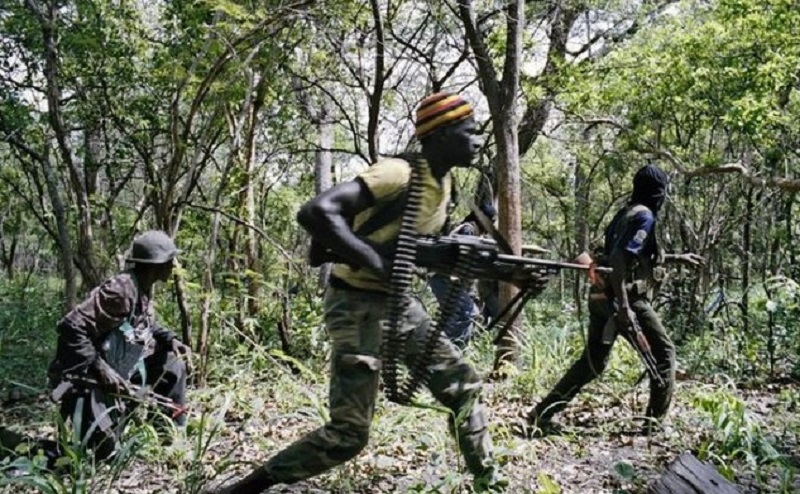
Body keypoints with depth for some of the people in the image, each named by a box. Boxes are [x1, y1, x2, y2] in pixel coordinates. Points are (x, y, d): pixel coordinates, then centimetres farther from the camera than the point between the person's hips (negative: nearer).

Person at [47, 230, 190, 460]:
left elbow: (145, 325, 19)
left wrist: (169, 340, 1)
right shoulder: (120, 290, -28)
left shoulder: (144, 289, 0)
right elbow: (70, 327, -30)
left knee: (172, 364, 8)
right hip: (87, 376, -9)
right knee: (102, 450, -10)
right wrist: (101, 369, -31)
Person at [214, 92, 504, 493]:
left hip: (398, 302, 9)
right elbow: (315, 213, -31)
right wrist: (377, 263, -31)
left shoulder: (442, 182, 7)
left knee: (463, 386, 12)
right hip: (359, 305, -9)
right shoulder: (399, 174, -22)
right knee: (348, 433, -8)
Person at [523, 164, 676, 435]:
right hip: (626, 297, -8)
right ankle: (655, 420, 11)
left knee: (593, 360, 11)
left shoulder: (625, 213, 17)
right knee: (664, 353, 9)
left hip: (601, 296, 8)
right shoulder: (644, 216, -10)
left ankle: (540, 415, 7)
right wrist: (624, 305, -27)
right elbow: (621, 258, -23)